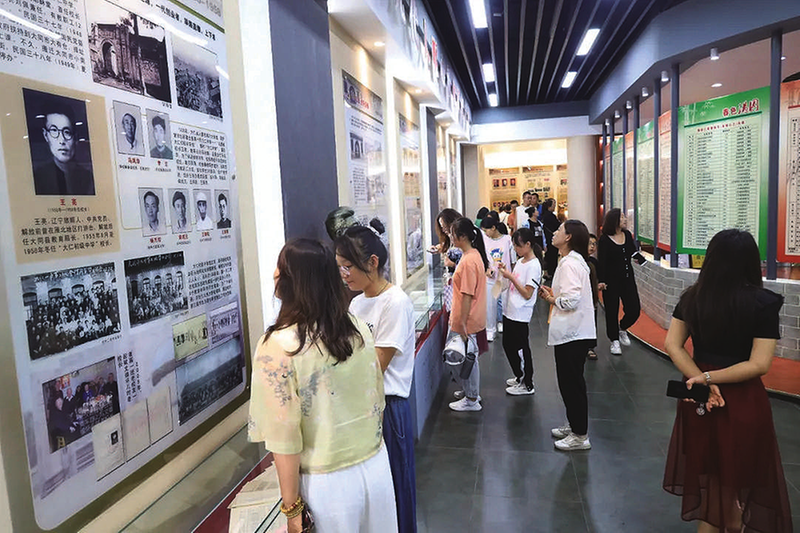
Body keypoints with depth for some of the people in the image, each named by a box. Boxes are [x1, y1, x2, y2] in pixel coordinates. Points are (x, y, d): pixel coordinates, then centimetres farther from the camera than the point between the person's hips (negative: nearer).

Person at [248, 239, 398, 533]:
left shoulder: (276, 347, -21)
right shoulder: (358, 327, -5)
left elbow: (285, 439, -18)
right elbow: (378, 399, 5)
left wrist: (291, 508, -7)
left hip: (327, 483, -4)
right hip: (376, 466, 5)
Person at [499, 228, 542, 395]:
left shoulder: (534, 266, -15)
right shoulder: (520, 261, 11)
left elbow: (527, 294, -19)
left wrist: (511, 277, -20)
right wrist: (506, 272, 2)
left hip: (520, 314, -9)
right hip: (509, 310, 9)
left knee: (520, 348, 1)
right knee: (508, 345, 16)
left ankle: (527, 384, 16)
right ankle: (520, 377, 33)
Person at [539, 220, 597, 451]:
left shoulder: (570, 264, -19)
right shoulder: (575, 261, 15)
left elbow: (571, 300, -26)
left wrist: (551, 299, -8)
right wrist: (552, 293, 8)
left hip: (572, 334, -11)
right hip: (572, 332, 11)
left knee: (572, 383, 0)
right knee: (570, 382, 19)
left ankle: (580, 435, 12)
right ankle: (574, 425, 33)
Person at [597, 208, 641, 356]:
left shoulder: (627, 235, 6)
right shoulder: (604, 240, -10)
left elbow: (633, 252, 15)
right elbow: (601, 262, -12)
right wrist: (601, 280, -19)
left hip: (628, 278, 5)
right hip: (611, 280, -5)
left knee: (634, 309, 3)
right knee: (612, 311, 4)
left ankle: (622, 328, 33)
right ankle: (614, 341, 20)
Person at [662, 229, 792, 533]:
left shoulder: (692, 297, -6)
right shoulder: (763, 302, -15)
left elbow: (672, 345, -7)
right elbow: (759, 365, -19)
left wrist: (702, 380, -13)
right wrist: (709, 378, -15)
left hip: (698, 393, 3)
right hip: (742, 401, -3)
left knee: (705, 469, 21)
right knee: (737, 473, 19)